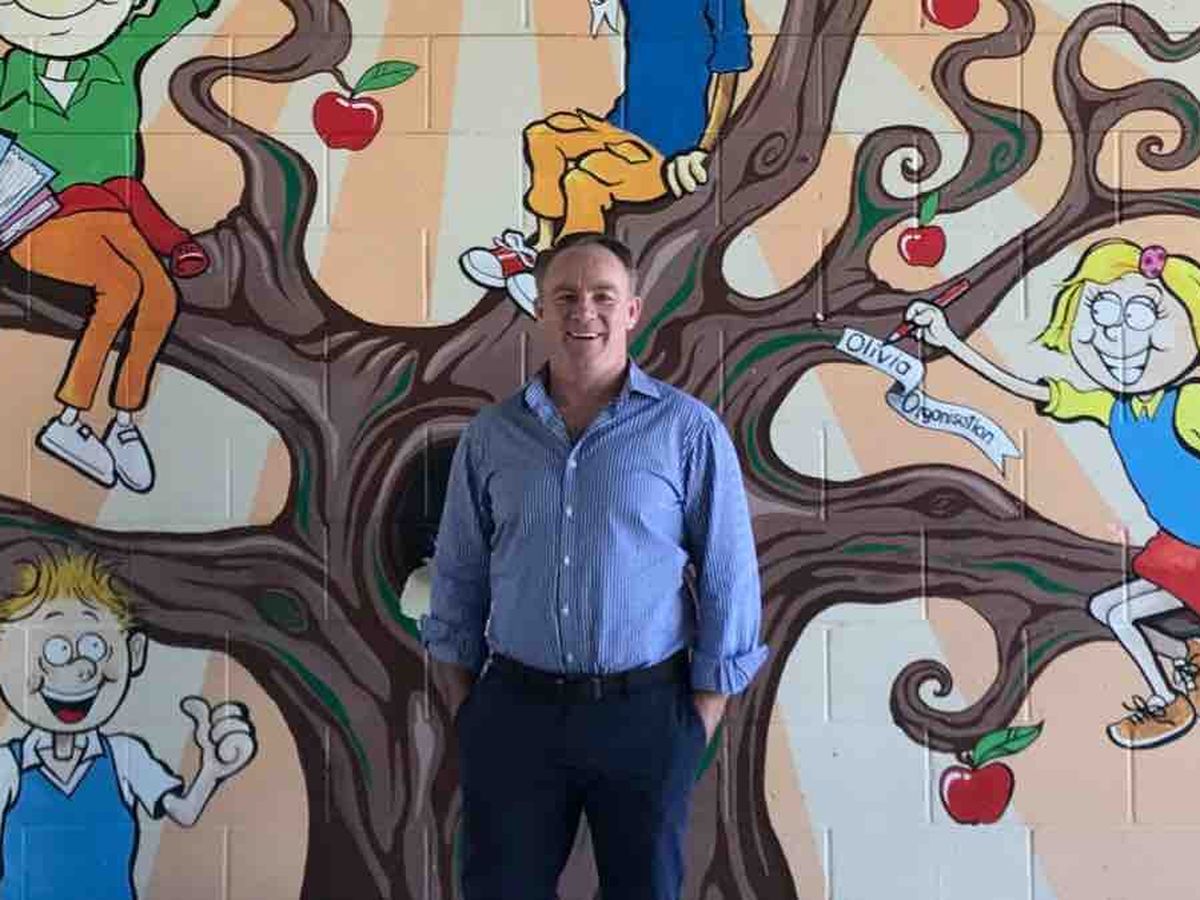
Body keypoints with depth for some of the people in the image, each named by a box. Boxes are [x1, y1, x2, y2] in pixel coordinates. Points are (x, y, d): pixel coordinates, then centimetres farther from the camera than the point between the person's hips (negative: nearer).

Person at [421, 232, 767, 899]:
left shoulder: (689, 430, -5)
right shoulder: (491, 435, 3)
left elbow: (728, 581, -4)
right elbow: (458, 581, 9)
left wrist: (703, 721, -5)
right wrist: (465, 709, 5)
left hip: (646, 715, -2)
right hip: (515, 712, 2)